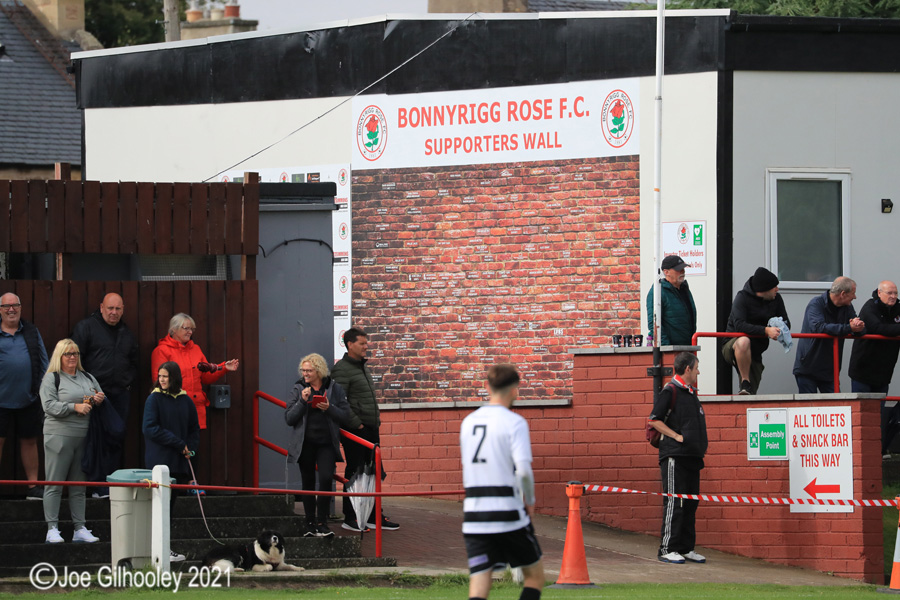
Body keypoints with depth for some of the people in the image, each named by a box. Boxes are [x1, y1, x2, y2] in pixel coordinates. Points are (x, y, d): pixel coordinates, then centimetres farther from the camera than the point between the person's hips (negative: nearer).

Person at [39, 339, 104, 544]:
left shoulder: (87, 378, 18)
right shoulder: (52, 378, 0)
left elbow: (101, 399, 25)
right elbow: (49, 405, -10)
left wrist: (99, 400, 1)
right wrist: (75, 407, -18)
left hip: (83, 437, 6)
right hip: (59, 436, -6)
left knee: (79, 486, 9)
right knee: (54, 485, -5)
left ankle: (80, 529, 11)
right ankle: (52, 530, -5)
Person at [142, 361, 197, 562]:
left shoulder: (185, 401, 11)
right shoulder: (154, 399, -3)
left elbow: (194, 428, 19)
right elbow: (150, 428, -10)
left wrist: (190, 448, 0)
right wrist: (179, 444, -12)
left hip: (178, 462, 5)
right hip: (159, 461, -5)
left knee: (170, 504, 8)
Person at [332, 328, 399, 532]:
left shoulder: (363, 366, 17)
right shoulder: (342, 369, -12)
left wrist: (376, 416, 14)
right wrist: (356, 423, -18)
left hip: (370, 429, 9)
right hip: (355, 431, -9)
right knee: (355, 474, -4)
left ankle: (374, 516, 16)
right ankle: (350, 518, 3)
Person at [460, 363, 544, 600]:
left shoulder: (468, 422, 12)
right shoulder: (514, 422, -8)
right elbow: (523, 470, -19)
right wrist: (530, 501, -2)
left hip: (473, 517, 5)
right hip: (508, 515, -5)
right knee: (535, 574, 15)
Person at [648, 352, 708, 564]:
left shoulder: (691, 393, 18)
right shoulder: (670, 392, -9)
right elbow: (654, 420, -13)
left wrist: (700, 444, 16)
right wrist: (677, 437, -16)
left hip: (692, 457, 9)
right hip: (674, 456, -9)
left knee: (690, 503, 10)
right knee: (674, 502, -9)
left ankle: (686, 548, 15)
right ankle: (667, 549, -7)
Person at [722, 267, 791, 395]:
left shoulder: (776, 299, 2)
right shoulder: (742, 298, -15)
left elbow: (786, 323, 5)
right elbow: (739, 325, -28)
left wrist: (779, 329, -21)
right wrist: (766, 330, -38)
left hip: (755, 352, 6)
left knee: (752, 393, 0)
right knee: (744, 342, -41)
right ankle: (745, 383, -30)